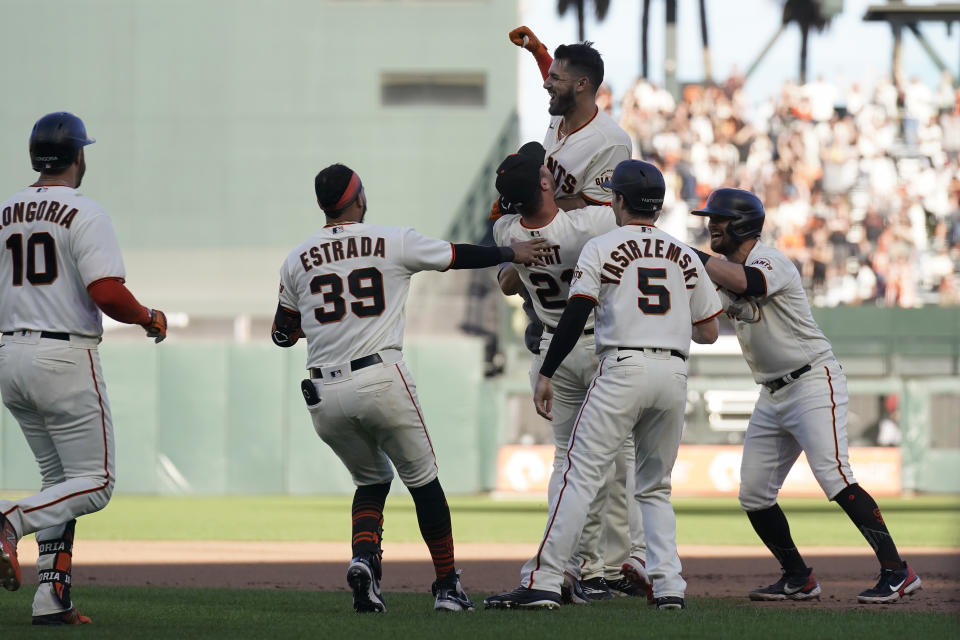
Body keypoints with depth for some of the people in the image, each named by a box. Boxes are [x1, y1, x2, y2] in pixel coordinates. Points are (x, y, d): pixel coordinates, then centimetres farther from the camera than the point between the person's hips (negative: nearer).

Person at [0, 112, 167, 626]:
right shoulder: (85, 215, -10)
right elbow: (108, 293, -20)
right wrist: (150, 318, -2)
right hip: (65, 359, -7)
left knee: (61, 480, 16)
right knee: (95, 484, 0)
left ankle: (53, 596, 5)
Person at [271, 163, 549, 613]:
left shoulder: (297, 261, 9)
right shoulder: (394, 243, 1)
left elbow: (283, 335, 16)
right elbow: (460, 255, 14)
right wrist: (512, 254, 29)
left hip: (324, 396, 3)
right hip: (381, 382, -3)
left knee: (371, 480, 21)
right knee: (423, 481, 12)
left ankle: (363, 558, -6)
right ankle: (447, 585, 13)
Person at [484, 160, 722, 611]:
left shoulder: (601, 248, 3)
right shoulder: (685, 256, 16)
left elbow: (574, 317, -6)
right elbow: (709, 332, 17)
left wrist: (546, 375, -3)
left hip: (623, 370, -4)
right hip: (674, 372, 4)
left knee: (580, 475, -7)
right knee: (655, 486, 16)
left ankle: (542, 582, -14)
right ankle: (669, 586, 2)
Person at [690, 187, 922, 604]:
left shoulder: (770, 261, -15)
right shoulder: (727, 270, 13)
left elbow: (743, 282, -35)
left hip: (814, 384, -9)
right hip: (772, 396, 9)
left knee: (834, 478, -21)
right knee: (753, 494, 5)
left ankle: (897, 572, -21)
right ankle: (797, 579, 17)